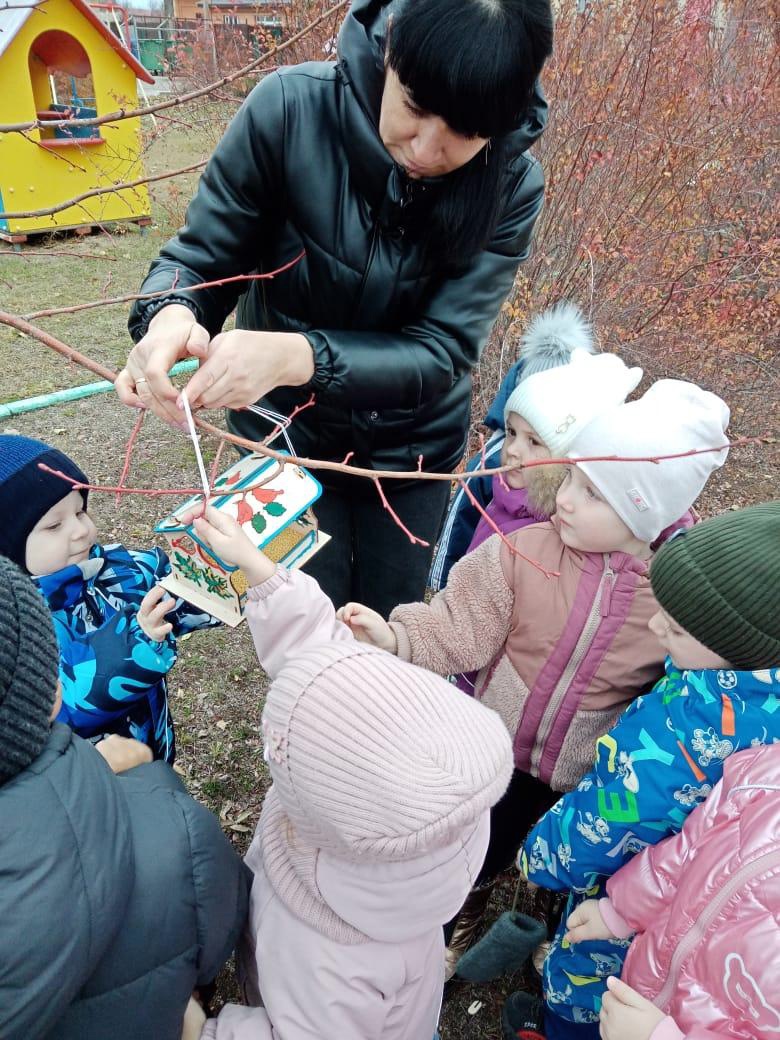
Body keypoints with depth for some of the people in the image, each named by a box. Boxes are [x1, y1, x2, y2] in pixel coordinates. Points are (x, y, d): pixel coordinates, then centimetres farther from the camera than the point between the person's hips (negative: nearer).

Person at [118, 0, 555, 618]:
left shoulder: (512, 185, -19)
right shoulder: (291, 107, -22)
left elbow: (443, 351, -24)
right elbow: (202, 257, -14)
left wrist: (299, 356, -40)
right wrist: (171, 316, -37)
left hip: (412, 445, 1)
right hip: (289, 430, -1)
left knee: (390, 623, 19)